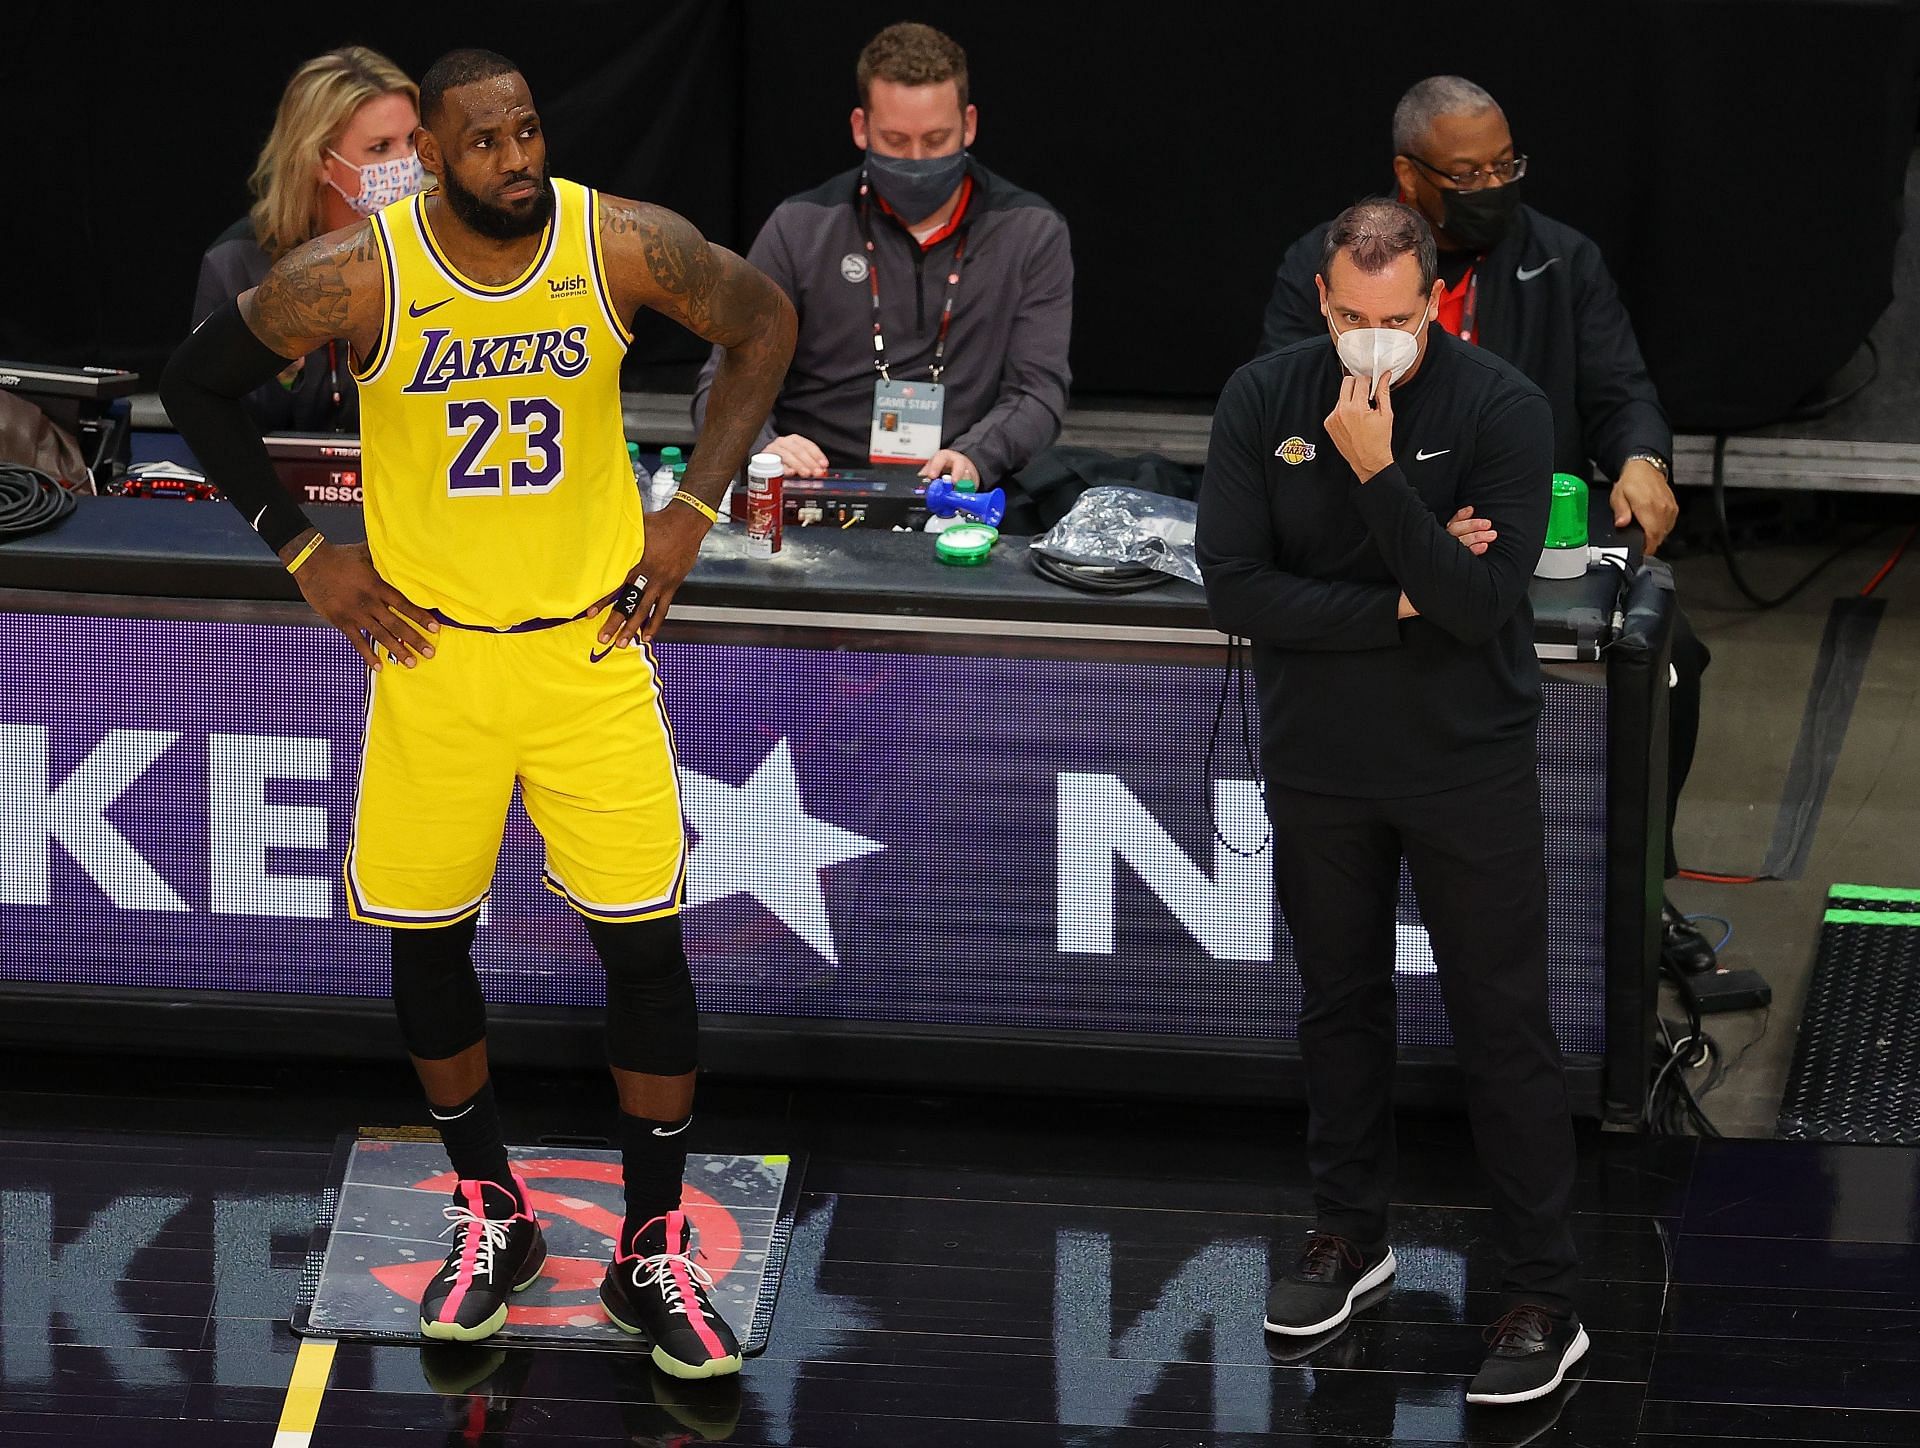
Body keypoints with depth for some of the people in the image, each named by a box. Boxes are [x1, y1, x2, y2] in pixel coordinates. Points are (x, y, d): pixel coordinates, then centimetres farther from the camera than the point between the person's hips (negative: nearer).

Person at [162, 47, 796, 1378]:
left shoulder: (622, 245, -12)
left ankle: (653, 1253, 10)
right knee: (426, 936, 6)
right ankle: (492, 1216, 27)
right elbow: (200, 383, 0)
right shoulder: (356, 277, -15)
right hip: (429, 644, 0)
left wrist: (695, 507, 1)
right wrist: (303, 551, -1)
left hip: (589, 635, 0)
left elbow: (765, 325, 6)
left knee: (645, 938, -3)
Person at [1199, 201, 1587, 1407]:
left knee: (1504, 1025, -1)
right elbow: (1236, 588, -14)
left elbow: (1481, 604, -24)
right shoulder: (1264, 401, -8)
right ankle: (1354, 1230, 36)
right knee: (1340, 1000, 18)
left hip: (1468, 764, -3)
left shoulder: (1502, 408, -17)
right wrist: (1406, 603, -19)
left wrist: (1377, 470, -31)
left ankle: (1546, 1298, 4)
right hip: (1319, 763, 3)